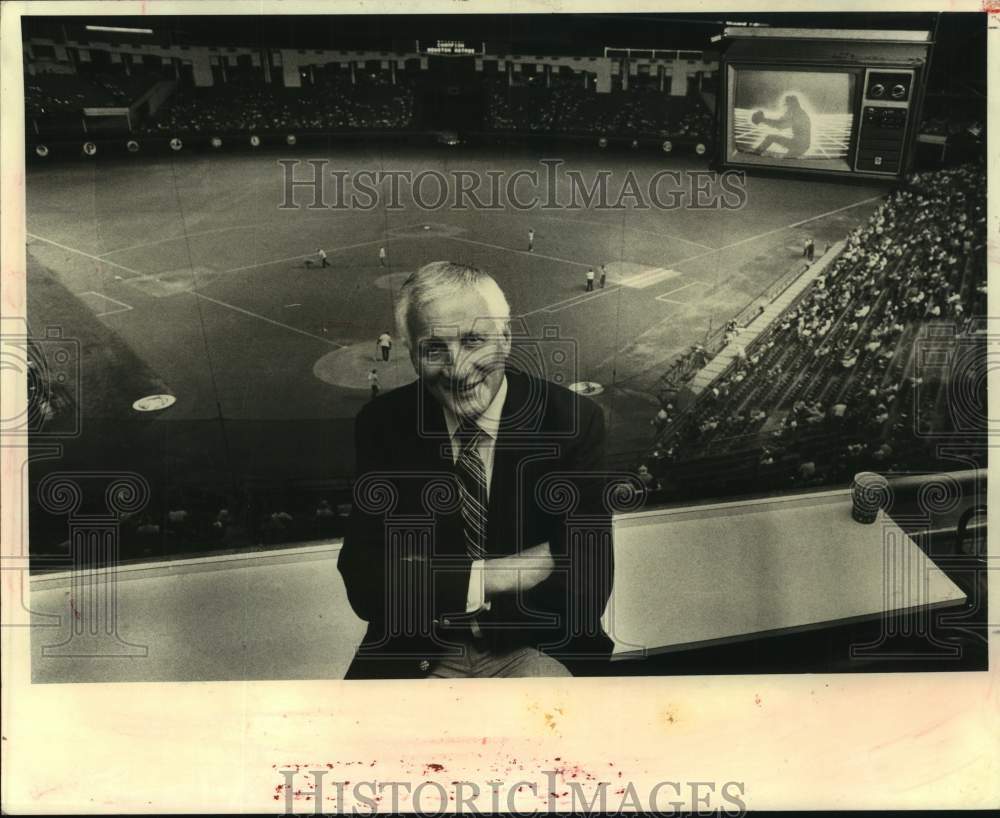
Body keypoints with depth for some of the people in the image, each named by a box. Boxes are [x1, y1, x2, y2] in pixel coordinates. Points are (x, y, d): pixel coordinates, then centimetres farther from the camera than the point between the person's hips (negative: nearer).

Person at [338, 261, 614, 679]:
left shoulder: (571, 421, -9)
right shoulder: (382, 425, -4)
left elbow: (587, 587, -13)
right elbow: (364, 582, -9)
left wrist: (434, 586, -15)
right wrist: (495, 574, -17)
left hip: (532, 650, -1)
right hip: (415, 658, 2)